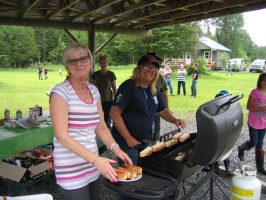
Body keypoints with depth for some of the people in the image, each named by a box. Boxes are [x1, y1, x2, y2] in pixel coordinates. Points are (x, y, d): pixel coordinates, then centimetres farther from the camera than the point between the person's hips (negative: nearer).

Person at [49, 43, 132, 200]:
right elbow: (61, 136, -20)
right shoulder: (61, 92, -14)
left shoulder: (94, 90, 5)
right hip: (72, 171, -6)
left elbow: (101, 127, 9)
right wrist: (96, 159, -24)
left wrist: (115, 147, -8)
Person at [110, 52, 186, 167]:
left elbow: (163, 111, 18)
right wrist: (128, 138, -21)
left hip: (145, 142, 8)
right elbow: (114, 113, -20)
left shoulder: (154, 91, 7)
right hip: (127, 143, -8)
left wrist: (174, 120, -3)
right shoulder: (129, 86, -16)